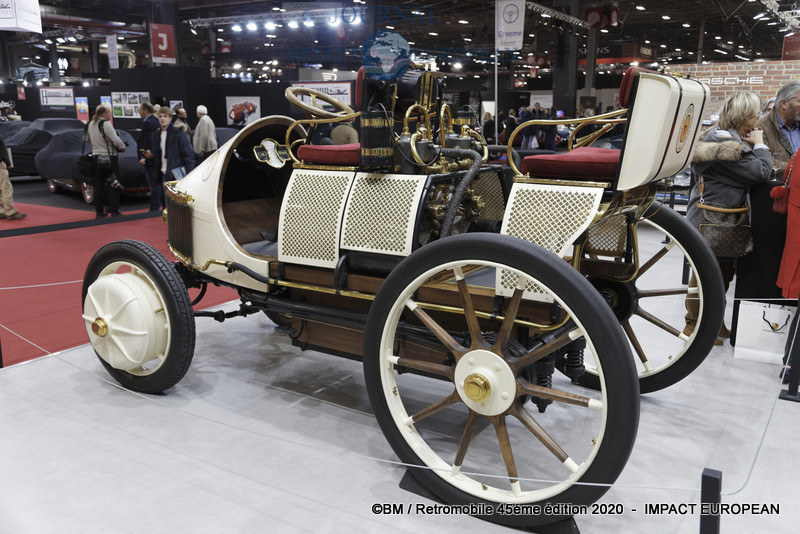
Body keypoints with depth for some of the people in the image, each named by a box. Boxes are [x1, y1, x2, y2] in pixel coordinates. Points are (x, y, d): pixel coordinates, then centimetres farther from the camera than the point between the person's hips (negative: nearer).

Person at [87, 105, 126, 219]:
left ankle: (99, 211, 13)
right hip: (109, 158, -7)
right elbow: (116, 140, -17)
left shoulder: (90, 125, 9)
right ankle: (114, 211, 2)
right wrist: (122, 147, -1)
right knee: (113, 185, 0)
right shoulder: (105, 124, -15)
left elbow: (89, 140, 18)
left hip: (96, 157, 7)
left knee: (98, 185, 10)